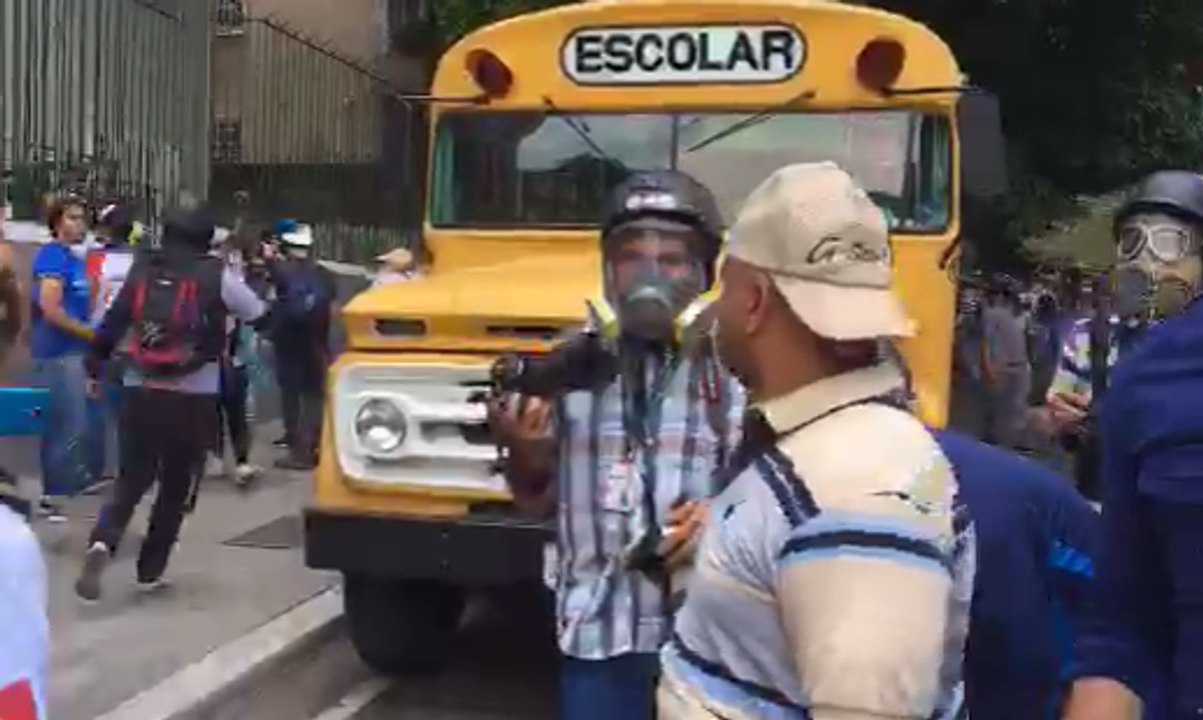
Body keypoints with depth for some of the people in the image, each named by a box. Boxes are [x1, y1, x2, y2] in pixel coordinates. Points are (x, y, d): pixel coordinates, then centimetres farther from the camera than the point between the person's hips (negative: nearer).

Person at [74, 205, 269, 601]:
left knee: (132, 477, 11)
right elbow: (262, 318, 4)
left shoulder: (142, 271, 7)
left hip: (140, 391, 3)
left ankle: (102, 542, -15)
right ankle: (150, 570, 14)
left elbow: (112, 323, 10)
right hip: (194, 398, -3)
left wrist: (95, 368, 19)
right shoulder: (217, 275, -3)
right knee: (176, 485, 12)